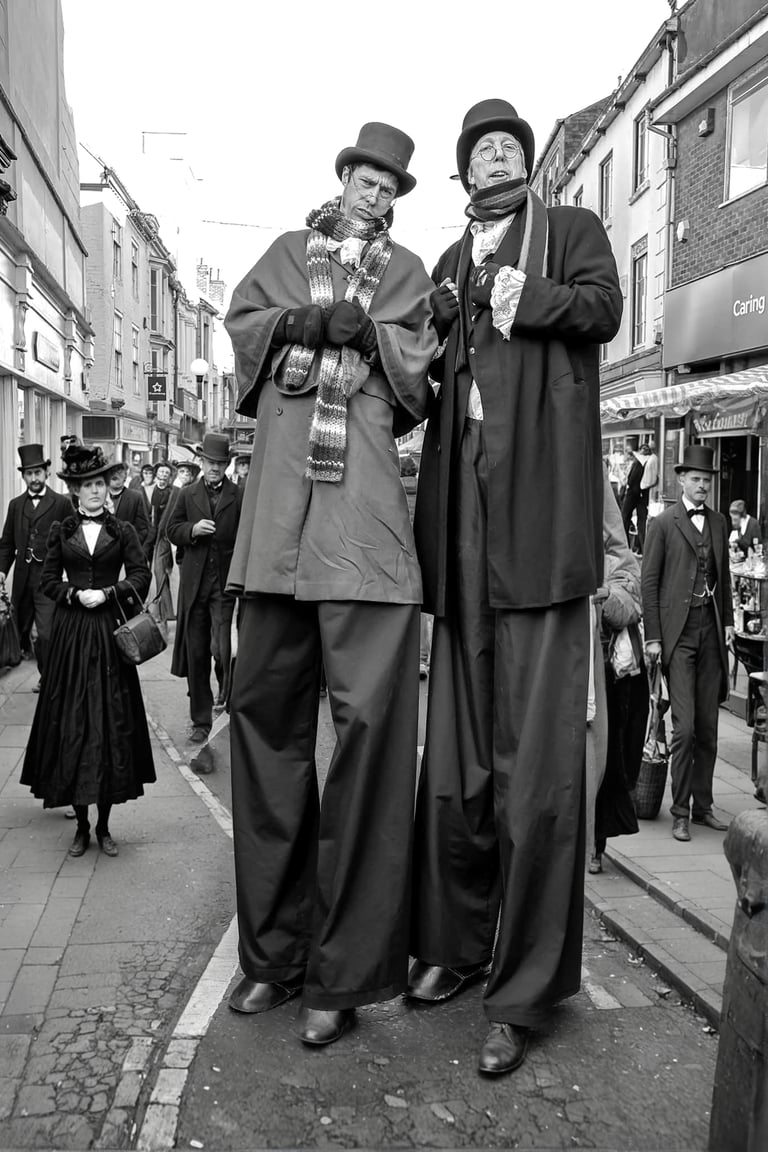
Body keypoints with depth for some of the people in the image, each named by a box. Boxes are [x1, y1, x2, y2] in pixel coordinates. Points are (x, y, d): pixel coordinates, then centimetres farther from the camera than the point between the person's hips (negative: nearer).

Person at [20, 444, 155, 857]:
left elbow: (141, 575, 1)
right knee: (71, 724, 2)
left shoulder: (122, 531, 5)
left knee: (112, 722, 1)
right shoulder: (61, 530, 7)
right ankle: (81, 825, 13)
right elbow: (48, 579, 6)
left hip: (110, 632, 0)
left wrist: (107, 593, -12)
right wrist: (76, 595, -11)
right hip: (70, 634, 1)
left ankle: (103, 826, 13)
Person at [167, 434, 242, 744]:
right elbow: (171, 531, 13)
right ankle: (200, 721, 20)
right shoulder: (187, 495, 11)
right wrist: (192, 530, -8)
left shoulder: (240, 497, -1)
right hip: (194, 582, 4)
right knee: (195, 655, 9)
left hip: (226, 583, -3)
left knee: (229, 652, -12)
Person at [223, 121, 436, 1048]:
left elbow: (416, 371, 11)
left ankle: (344, 972, 0)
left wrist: (364, 328, -5)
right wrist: (312, 321, -2)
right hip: (277, 508, 3)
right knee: (264, 709, 3)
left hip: (366, 508, -2)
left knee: (370, 713, -11)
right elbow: (243, 321, 14)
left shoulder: (407, 270, 22)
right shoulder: (288, 250, 27)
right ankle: (272, 950, 16)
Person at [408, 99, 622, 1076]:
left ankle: (524, 991, 5)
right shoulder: (446, 265, 27)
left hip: (539, 517, -4)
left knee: (535, 761, -5)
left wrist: (514, 298, -2)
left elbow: (600, 308, -3)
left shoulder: (572, 231, 16)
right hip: (462, 522, 4)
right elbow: (423, 375, 18)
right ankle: (455, 942, 21)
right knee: (455, 758, 5)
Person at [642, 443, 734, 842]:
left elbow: (724, 576, 19)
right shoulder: (663, 524, -3)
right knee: (685, 727, -7)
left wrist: (728, 621, 9)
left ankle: (702, 806, 20)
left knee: (708, 727, 9)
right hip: (678, 631, -5)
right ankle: (680, 812, 4)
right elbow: (649, 582, -4)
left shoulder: (719, 522, 14)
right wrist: (652, 637, -8)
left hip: (711, 630, 5)